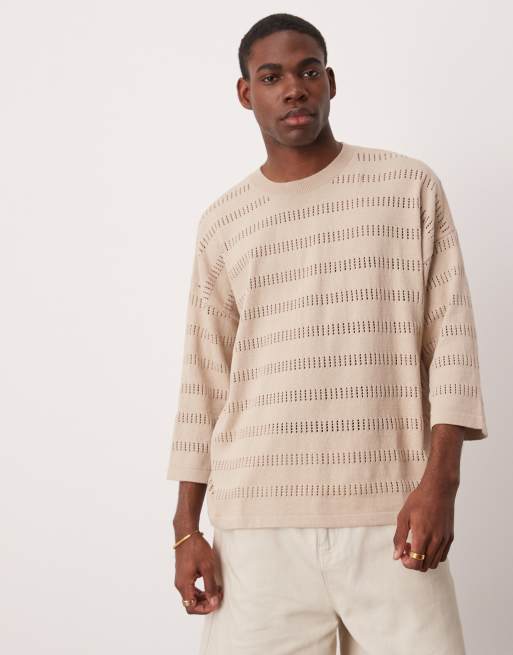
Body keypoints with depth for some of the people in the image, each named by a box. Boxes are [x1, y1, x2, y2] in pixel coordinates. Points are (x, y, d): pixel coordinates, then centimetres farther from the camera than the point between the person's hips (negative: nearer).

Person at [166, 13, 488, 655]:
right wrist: (186, 528, 7)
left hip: (390, 512, -1)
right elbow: (204, 380, 12)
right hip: (256, 519, 1)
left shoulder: (411, 187, 7)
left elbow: (451, 334, 2)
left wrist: (440, 480, -9)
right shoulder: (221, 223, 11)